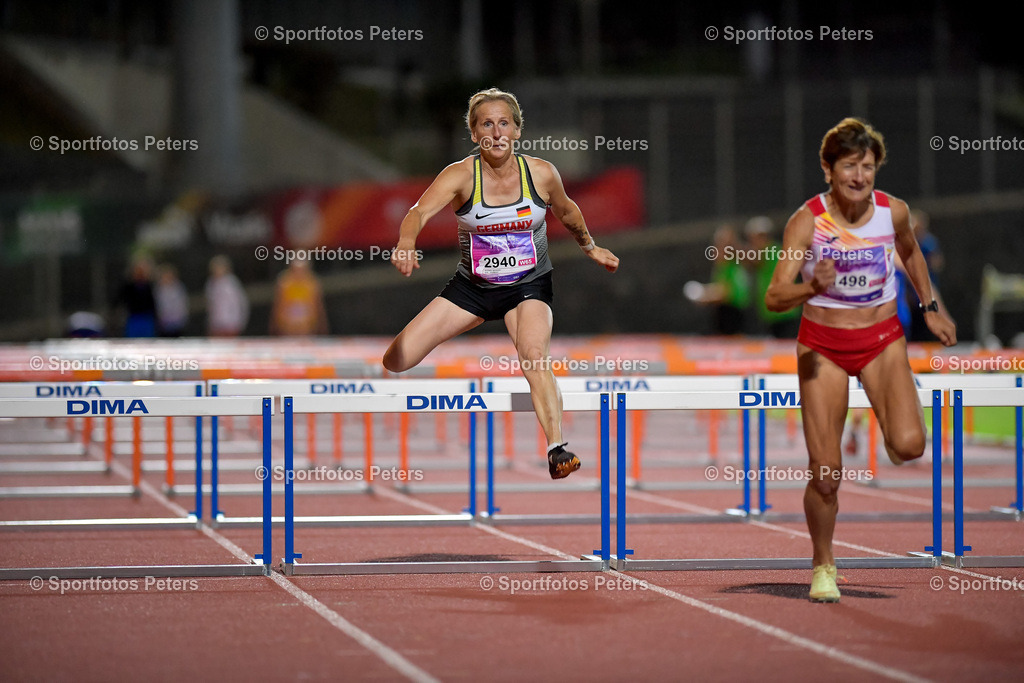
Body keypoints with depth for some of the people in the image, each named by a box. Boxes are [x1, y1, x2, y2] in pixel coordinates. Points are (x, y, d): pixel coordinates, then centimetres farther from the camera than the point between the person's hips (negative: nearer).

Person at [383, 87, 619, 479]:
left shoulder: (542, 174, -11)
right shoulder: (461, 175, -17)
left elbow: (566, 211, 12)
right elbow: (420, 211, -34)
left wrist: (590, 248, 25)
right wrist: (406, 242, -55)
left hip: (529, 286, -1)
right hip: (471, 286, 1)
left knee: (535, 354, -32)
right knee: (396, 361, -3)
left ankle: (557, 450, -32)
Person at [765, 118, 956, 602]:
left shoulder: (893, 211, -7)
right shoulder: (807, 221, -15)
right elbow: (774, 298, -19)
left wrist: (931, 308, 17)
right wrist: (812, 288, -38)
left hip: (882, 339, 2)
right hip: (822, 344, -2)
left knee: (909, 445, -21)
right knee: (826, 471, -6)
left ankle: (891, 435, 18)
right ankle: (823, 566, 17)